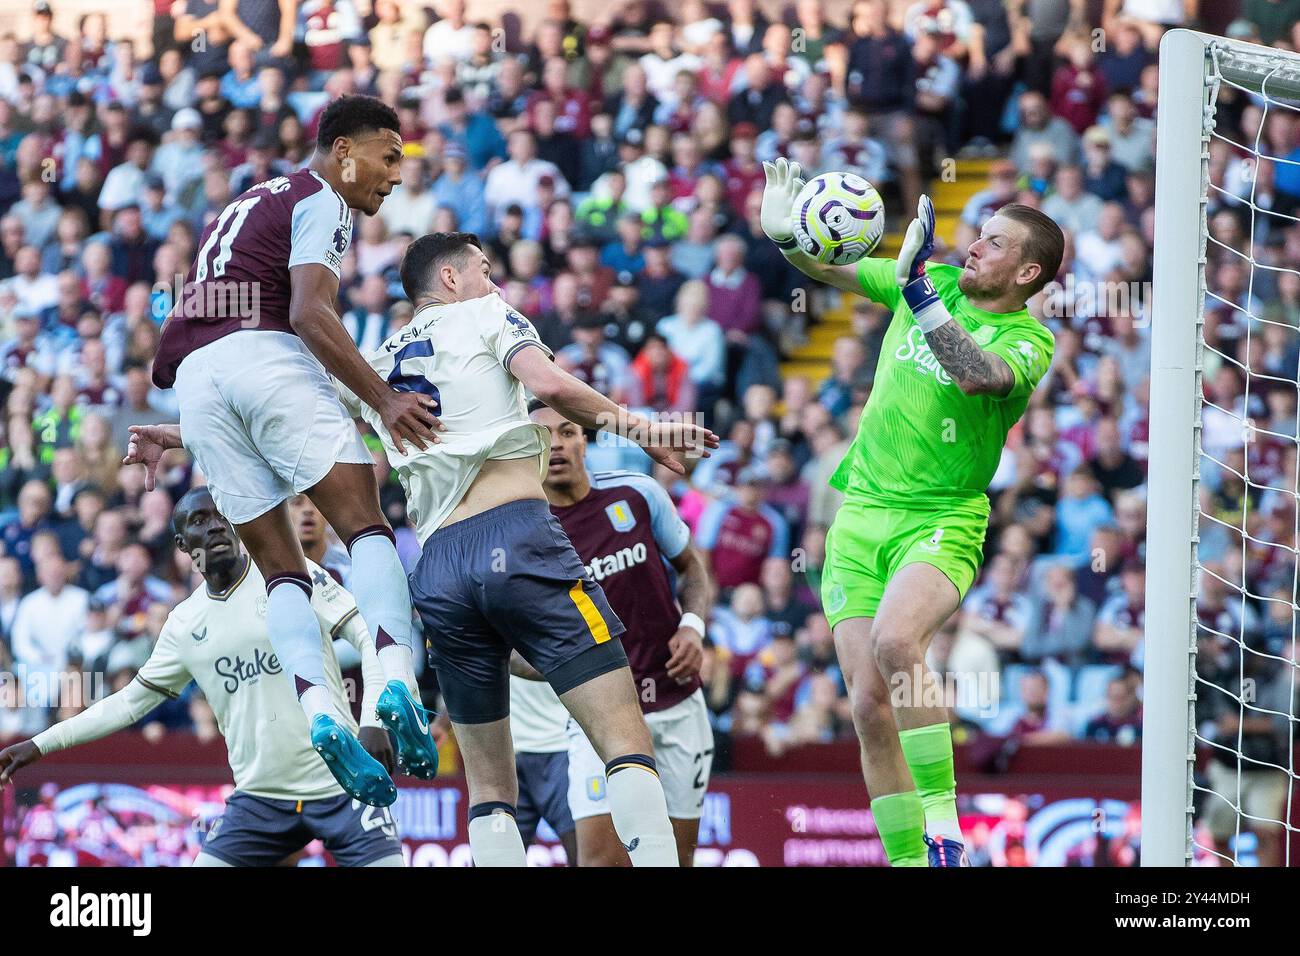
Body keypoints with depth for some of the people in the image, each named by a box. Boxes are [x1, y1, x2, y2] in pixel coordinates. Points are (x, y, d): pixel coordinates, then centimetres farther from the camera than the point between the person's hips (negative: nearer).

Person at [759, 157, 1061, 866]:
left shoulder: (1027, 340, -7)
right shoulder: (936, 284, 10)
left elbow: (978, 375, -29)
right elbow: (828, 268, 19)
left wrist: (917, 289, -35)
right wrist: (783, 233, -2)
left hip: (941, 522, -5)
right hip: (860, 514, 5)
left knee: (894, 640, -34)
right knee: (870, 704, -2)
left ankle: (942, 821, -27)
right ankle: (906, 860, 5)